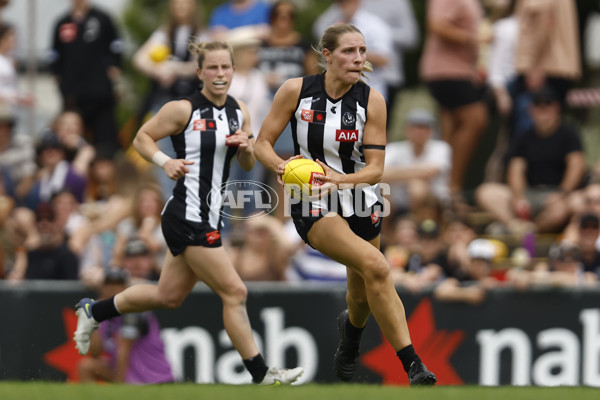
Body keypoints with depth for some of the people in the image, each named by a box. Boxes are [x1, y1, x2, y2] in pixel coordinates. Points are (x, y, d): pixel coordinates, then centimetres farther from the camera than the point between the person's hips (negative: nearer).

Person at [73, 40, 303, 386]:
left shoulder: (240, 111, 8)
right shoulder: (183, 110, -11)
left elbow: (249, 165, 16)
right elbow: (142, 137, -2)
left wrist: (246, 148, -6)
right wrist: (165, 161, -19)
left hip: (209, 217, 8)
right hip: (188, 218, -8)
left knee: (168, 296, 19)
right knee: (234, 292, -8)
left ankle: (93, 311, 36)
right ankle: (262, 375, -2)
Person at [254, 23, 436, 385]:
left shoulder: (371, 100, -10)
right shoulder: (296, 91, -11)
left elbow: (375, 168, -12)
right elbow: (263, 144, -4)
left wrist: (339, 178, -31)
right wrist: (281, 166, -26)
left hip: (362, 205, 3)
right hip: (315, 209, -3)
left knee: (363, 294, 17)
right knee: (375, 266, -28)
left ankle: (351, 329, 58)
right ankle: (413, 367, -28)